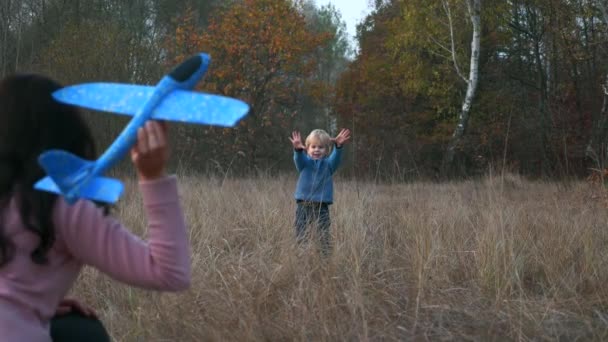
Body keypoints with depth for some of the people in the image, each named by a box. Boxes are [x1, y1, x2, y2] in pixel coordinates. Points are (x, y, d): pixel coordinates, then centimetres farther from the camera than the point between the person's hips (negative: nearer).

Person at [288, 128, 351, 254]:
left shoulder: (328, 164, 6)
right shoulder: (305, 162, 6)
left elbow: (336, 158, -14)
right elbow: (299, 159, -17)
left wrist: (338, 146, -37)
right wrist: (298, 149, -42)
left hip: (321, 205, -1)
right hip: (303, 204, 1)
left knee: (324, 234, -4)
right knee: (301, 234, 2)